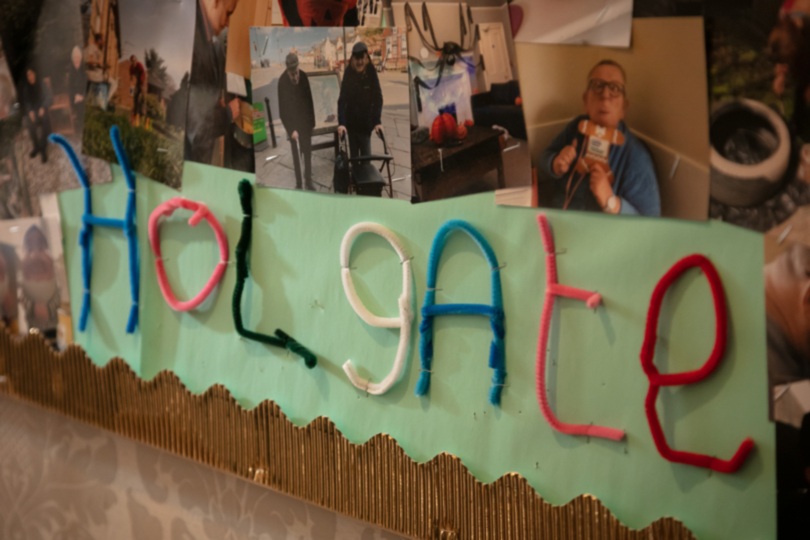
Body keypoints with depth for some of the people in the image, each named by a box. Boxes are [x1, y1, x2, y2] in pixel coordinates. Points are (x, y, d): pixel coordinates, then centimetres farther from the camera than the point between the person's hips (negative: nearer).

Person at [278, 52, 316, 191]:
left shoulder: (303, 76, -10)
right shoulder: (282, 81, -20)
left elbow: (309, 100, 3)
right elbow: (283, 109, -17)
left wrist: (312, 121, 4)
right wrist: (291, 129, -22)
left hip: (305, 122, 3)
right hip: (293, 123, -3)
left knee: (308, 153, 9)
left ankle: (308, 182, 20)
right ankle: (298, 183, 9)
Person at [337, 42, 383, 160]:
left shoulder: (371, 74, -8)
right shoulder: (348, 75, -7)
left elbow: (378, 99, -11)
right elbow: (342, 100, -13)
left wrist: (377, 122, -20)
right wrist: (341, 123, -24)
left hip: (366, 124, -1)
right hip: (351, 123, 1)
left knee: (366, 156, -2)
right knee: (354, 156, 8)